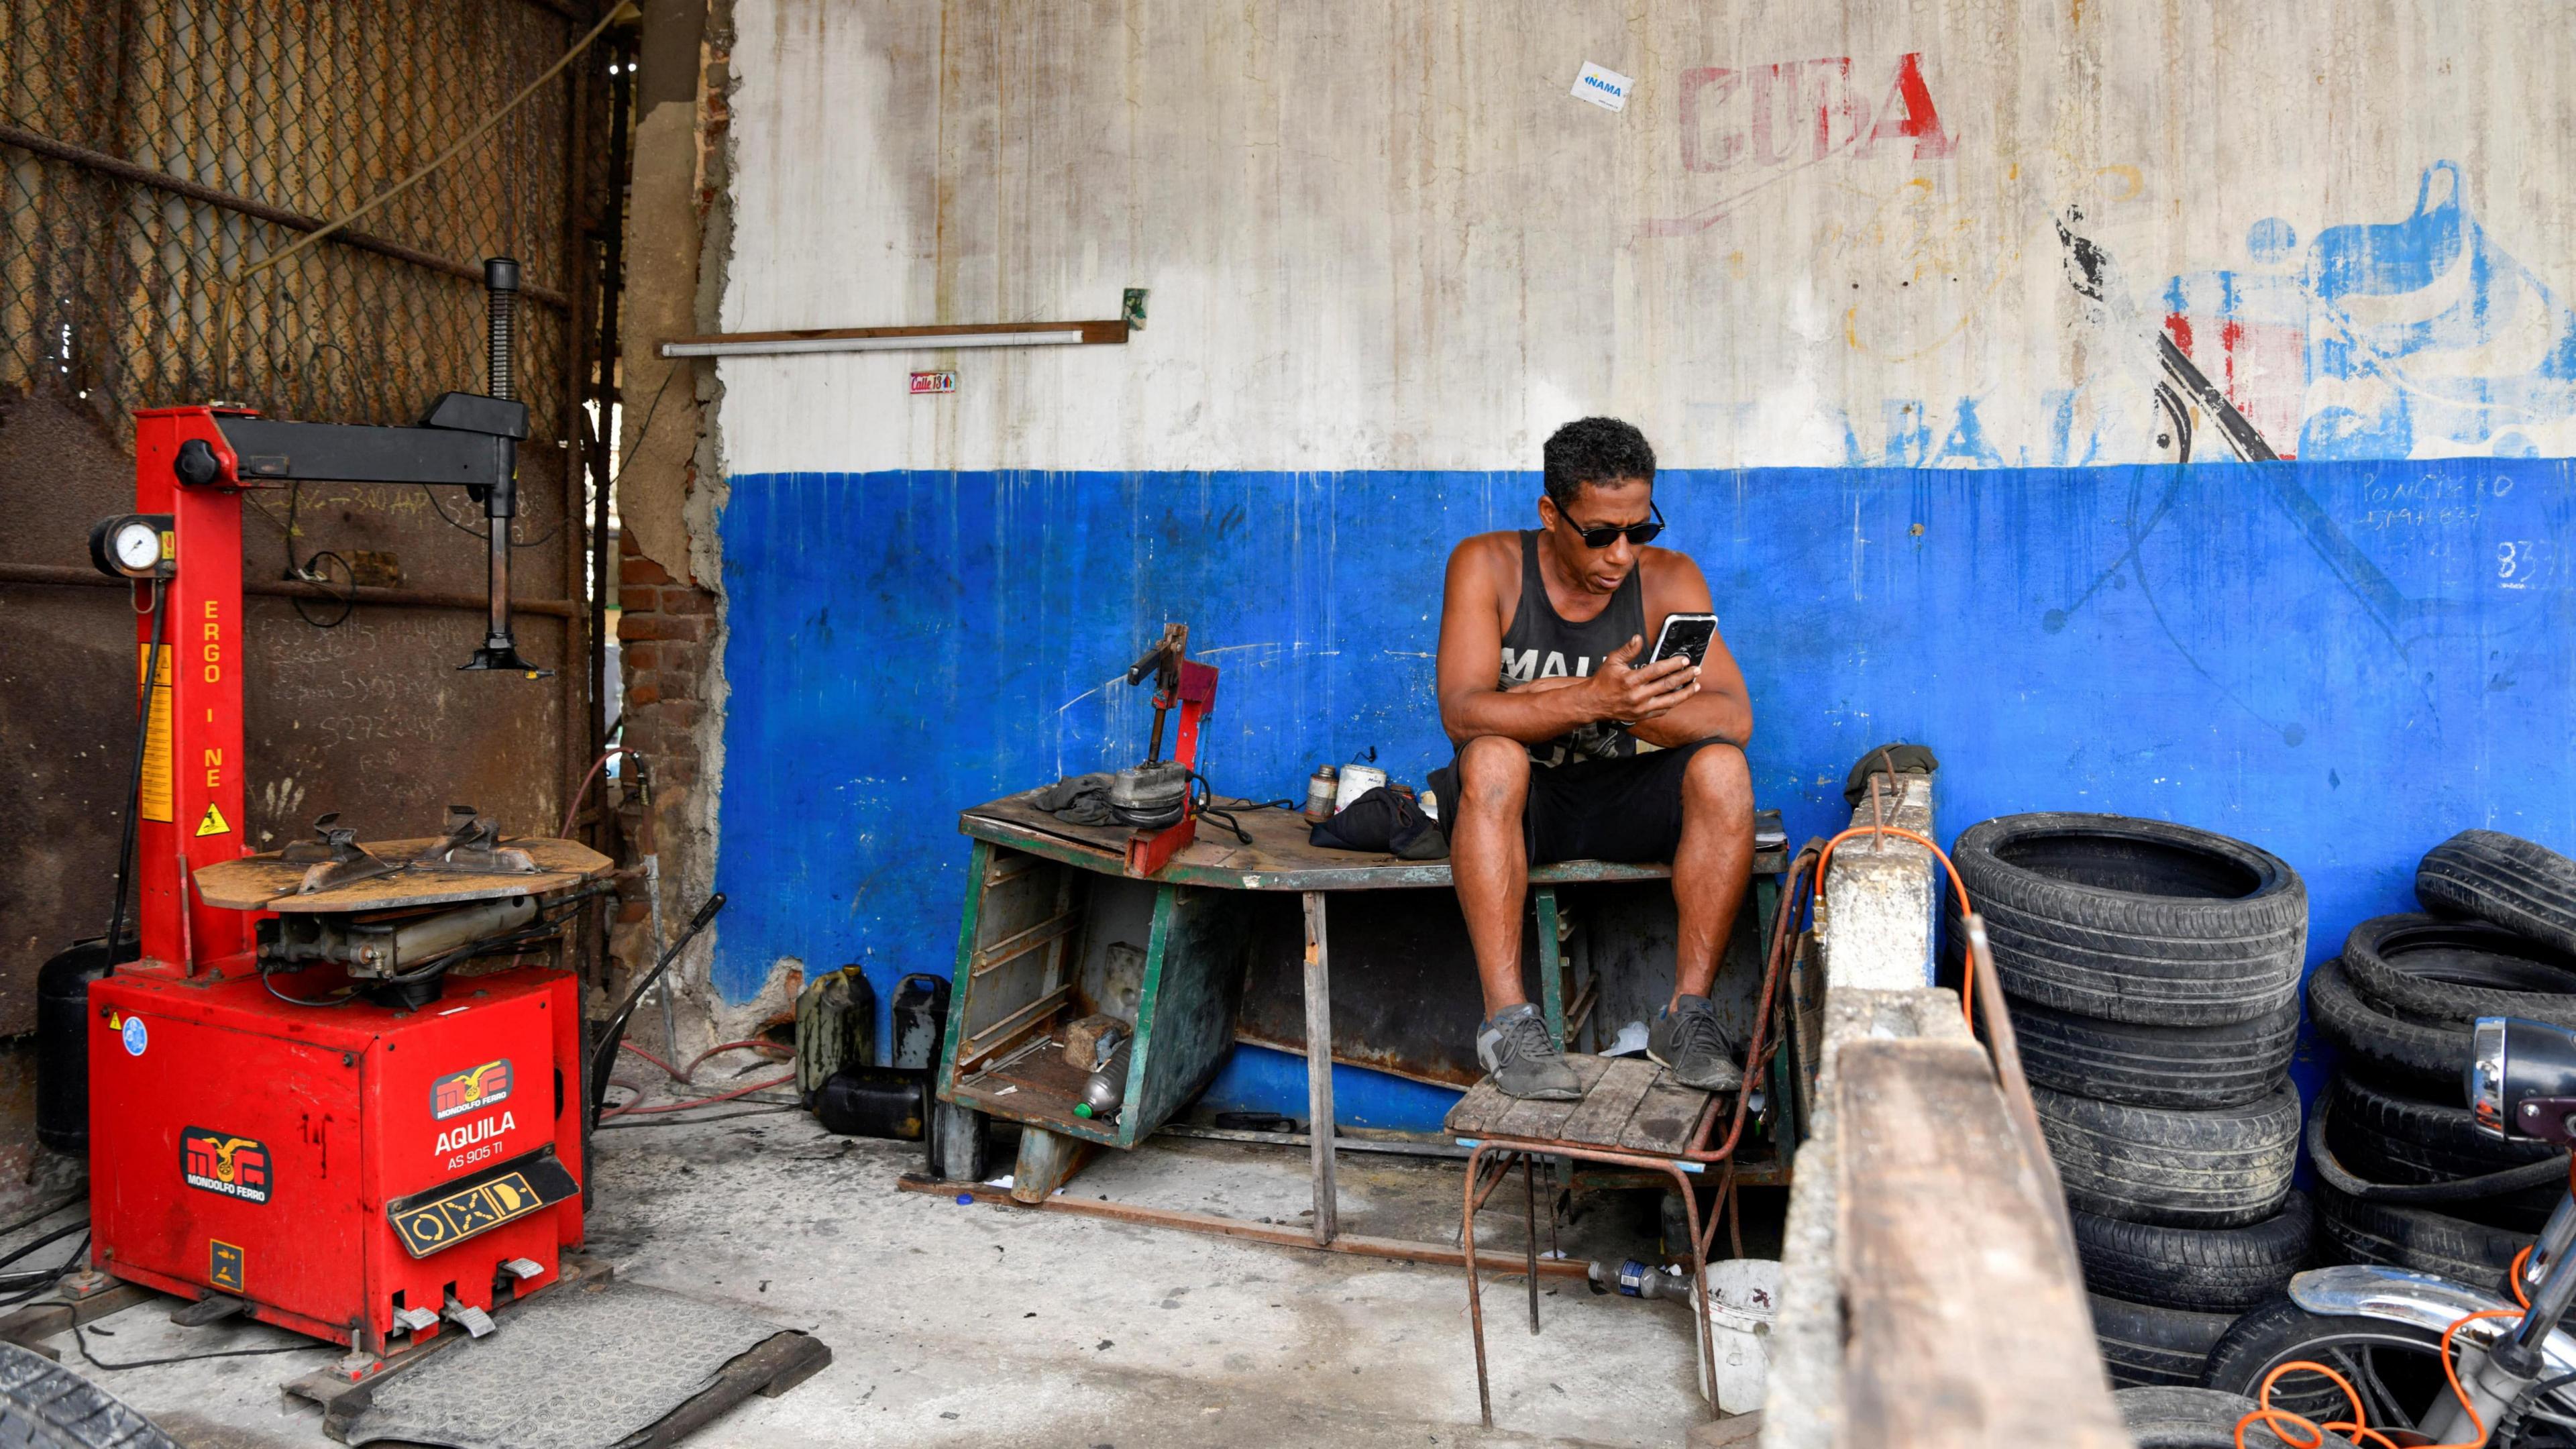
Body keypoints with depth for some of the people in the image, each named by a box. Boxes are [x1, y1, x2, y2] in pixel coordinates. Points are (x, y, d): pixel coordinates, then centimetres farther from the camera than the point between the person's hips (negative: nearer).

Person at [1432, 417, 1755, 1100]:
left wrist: (1587, 702, -34)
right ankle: (1506, 1019, -31)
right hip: (1515, 807, -2)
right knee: (1491, 756, -34)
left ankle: (1686, 1013, -19)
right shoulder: (1488, 565, -11)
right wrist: (1592, 699, -41)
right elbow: (1462, 713, -24)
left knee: (1722, 768, -25)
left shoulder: (1668, 579, -6)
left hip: (1622, 803, 2)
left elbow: (1733, 718, -18)